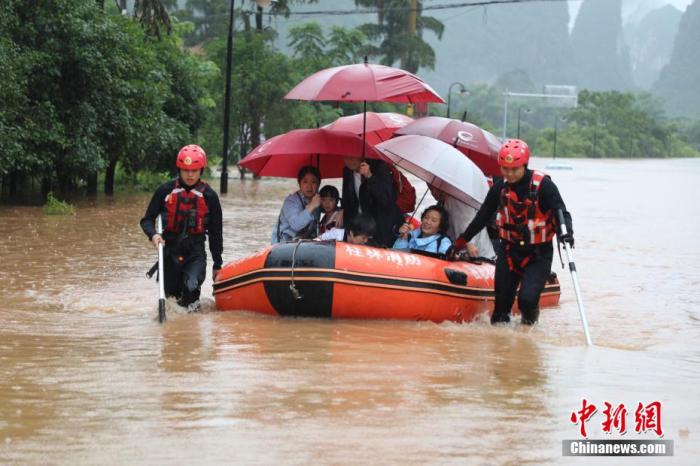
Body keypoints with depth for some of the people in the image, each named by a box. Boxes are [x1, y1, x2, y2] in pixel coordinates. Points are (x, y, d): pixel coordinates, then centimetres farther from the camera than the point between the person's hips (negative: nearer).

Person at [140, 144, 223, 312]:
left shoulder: (209, 196, -3)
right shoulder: (165, 191, -3)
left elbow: (215, 233, 5)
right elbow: (147, 219, 3)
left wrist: (217, 265, 8)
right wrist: (153, 235, -20)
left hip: (195, 251, -2)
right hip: (170, 249, 2)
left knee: (191, 287, -26)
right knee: (170, 293, 10)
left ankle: (191, 309, 6)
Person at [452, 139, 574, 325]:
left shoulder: (543, 185, -14)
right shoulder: (500, 187, 0)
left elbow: (561, 213, -18)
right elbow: (482, 217, 12)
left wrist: (566, 232, -40)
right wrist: (462, 241, 20)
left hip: (538, 254, -4)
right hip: (509, 251, 4)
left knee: (527, 299, -18)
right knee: (501, 303, 2)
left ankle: (530, 320, 15)